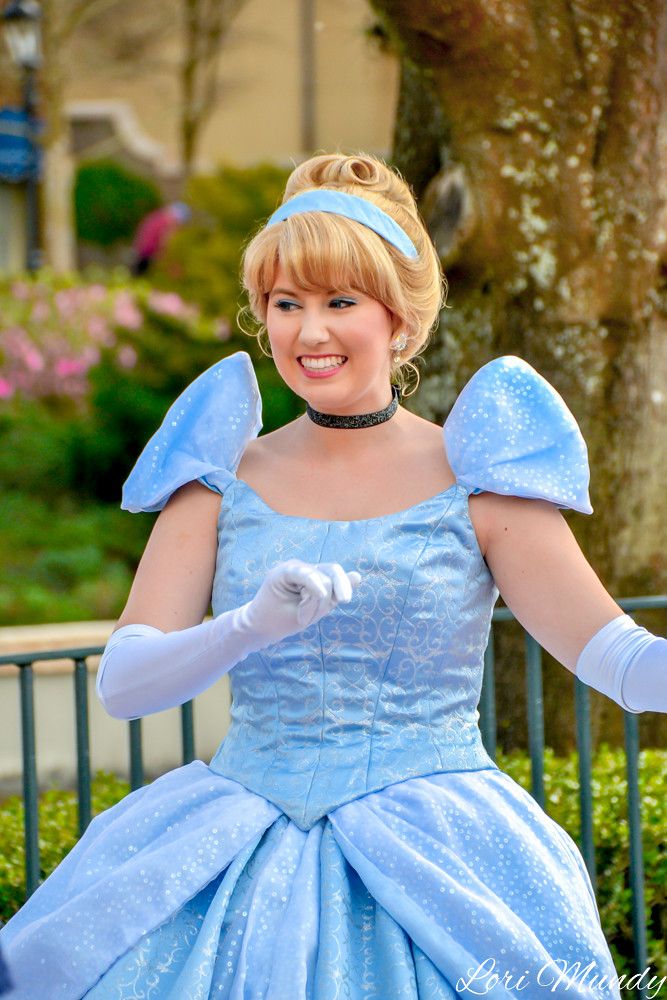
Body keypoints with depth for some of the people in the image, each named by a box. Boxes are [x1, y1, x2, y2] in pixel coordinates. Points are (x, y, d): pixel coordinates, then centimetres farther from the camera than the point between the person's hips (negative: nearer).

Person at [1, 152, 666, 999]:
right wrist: (252, 626, -25)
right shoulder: (223, 480, 5)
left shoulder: (473, 478, -1)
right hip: (248, 858, 2)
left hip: (435, 865, -2)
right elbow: (122, 683, -5)